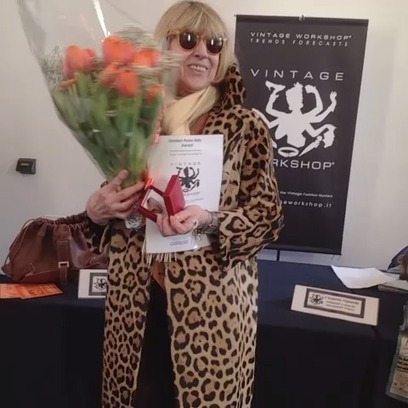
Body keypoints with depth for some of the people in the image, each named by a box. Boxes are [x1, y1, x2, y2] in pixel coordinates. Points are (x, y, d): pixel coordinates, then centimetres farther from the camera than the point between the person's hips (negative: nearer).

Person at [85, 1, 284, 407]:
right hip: (136, 303, 3)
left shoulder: (245, 126, -5)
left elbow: (269, 217, -5)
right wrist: (95, 209, -9)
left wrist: (209, 221, -21)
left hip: (211, 304, -2)